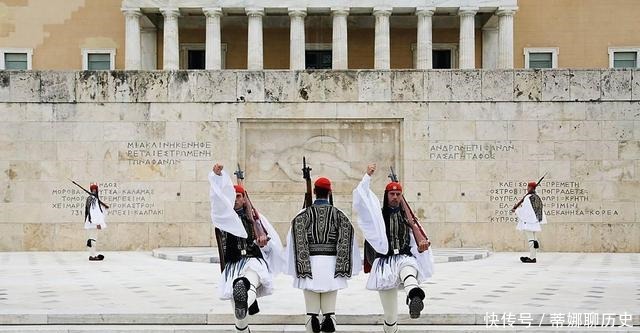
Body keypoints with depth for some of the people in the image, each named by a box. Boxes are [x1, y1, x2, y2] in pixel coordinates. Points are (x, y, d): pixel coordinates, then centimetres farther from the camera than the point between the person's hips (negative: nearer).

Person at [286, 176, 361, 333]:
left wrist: (300, 268, -5)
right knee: (329, 310, 5)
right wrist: (343, 267, 0)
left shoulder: (304, 214, 2)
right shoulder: (338, 214, 6)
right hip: (331, 263, 1)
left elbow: (297, 240, -7)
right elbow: (346, 240, -1)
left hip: (310, 263, -1)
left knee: (312, 312, 2)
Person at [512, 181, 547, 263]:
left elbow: (524, 209, -17)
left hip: (528, 222, -9)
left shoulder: (528, 198, -17)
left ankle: (532, 258, -5)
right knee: (534, 239, 13)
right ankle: (533, 256, 19)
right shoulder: (537, 197, 10)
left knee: (531, 239, -7)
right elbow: (541, 209, 17)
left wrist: (515, 210, 0)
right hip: (535, 222, 9)